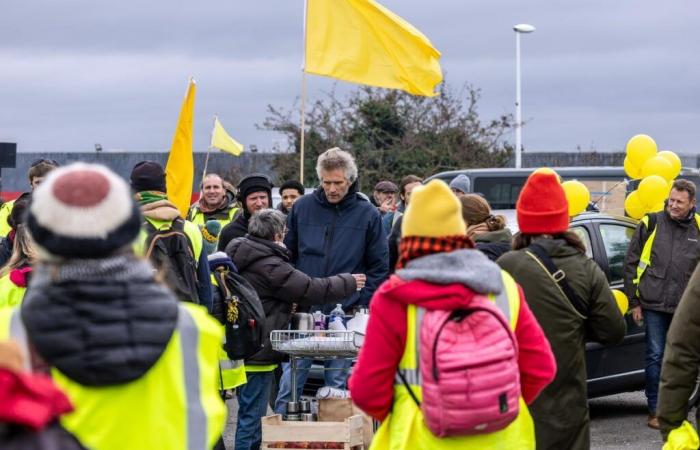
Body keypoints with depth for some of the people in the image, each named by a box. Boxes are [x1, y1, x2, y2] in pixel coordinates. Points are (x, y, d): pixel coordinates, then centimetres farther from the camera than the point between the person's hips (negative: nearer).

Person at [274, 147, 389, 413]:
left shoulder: (367, 214, 2)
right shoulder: (302, 208, 5)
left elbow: (380, 267, 6)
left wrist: (361, 304, -3)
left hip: (345, 314, -1)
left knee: (337, 384, 6)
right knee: (291, 380, -1)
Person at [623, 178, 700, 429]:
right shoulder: (651, 224, 0)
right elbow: (631, 263, 4)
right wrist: (634, 302, 2)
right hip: (654, 305, -2)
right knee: (656, 357, -1)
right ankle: (655, 411, 6)